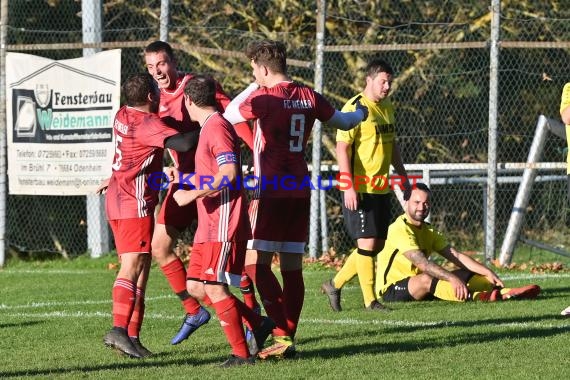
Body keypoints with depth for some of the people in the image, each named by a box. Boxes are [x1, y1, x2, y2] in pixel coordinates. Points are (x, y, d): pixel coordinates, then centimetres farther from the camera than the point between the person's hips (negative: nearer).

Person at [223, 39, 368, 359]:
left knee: (256, 264, -7)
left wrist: (252, 88, 16)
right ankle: (289, 338, 9)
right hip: (300, 190, 7)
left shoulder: (264, 98, -13)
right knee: (292, 267, 9)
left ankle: (282, 335, -18)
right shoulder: (309, 97, 7)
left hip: (271, 191, -7)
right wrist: (361, 114, 46)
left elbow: (229, 116, 3)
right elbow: (343, 121, 24)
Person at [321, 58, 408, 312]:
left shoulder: (387, 108, 14)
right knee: (367, 242, -7)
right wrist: (348, 187, -22)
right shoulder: (355, 108, -12)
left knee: (378, 243, 10)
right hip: (359, 188, -9)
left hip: (381, 187, 9)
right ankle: (370, 300, 0)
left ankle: (335, 285, 22)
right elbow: (342, 147, -16)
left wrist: (402, 176, 22)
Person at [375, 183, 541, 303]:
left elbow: (456, 256, 5)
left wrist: (488, 273, -7)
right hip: (392, 290, -9)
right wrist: (453, 278, -39)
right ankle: (476, 297, -58)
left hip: (418, 284, 9)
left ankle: (506, 292, -21)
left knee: (466, 274, -2)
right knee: (425, 279, -38)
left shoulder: (428, 231, 12)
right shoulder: (400, 229, -17)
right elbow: (422, 263, -29)